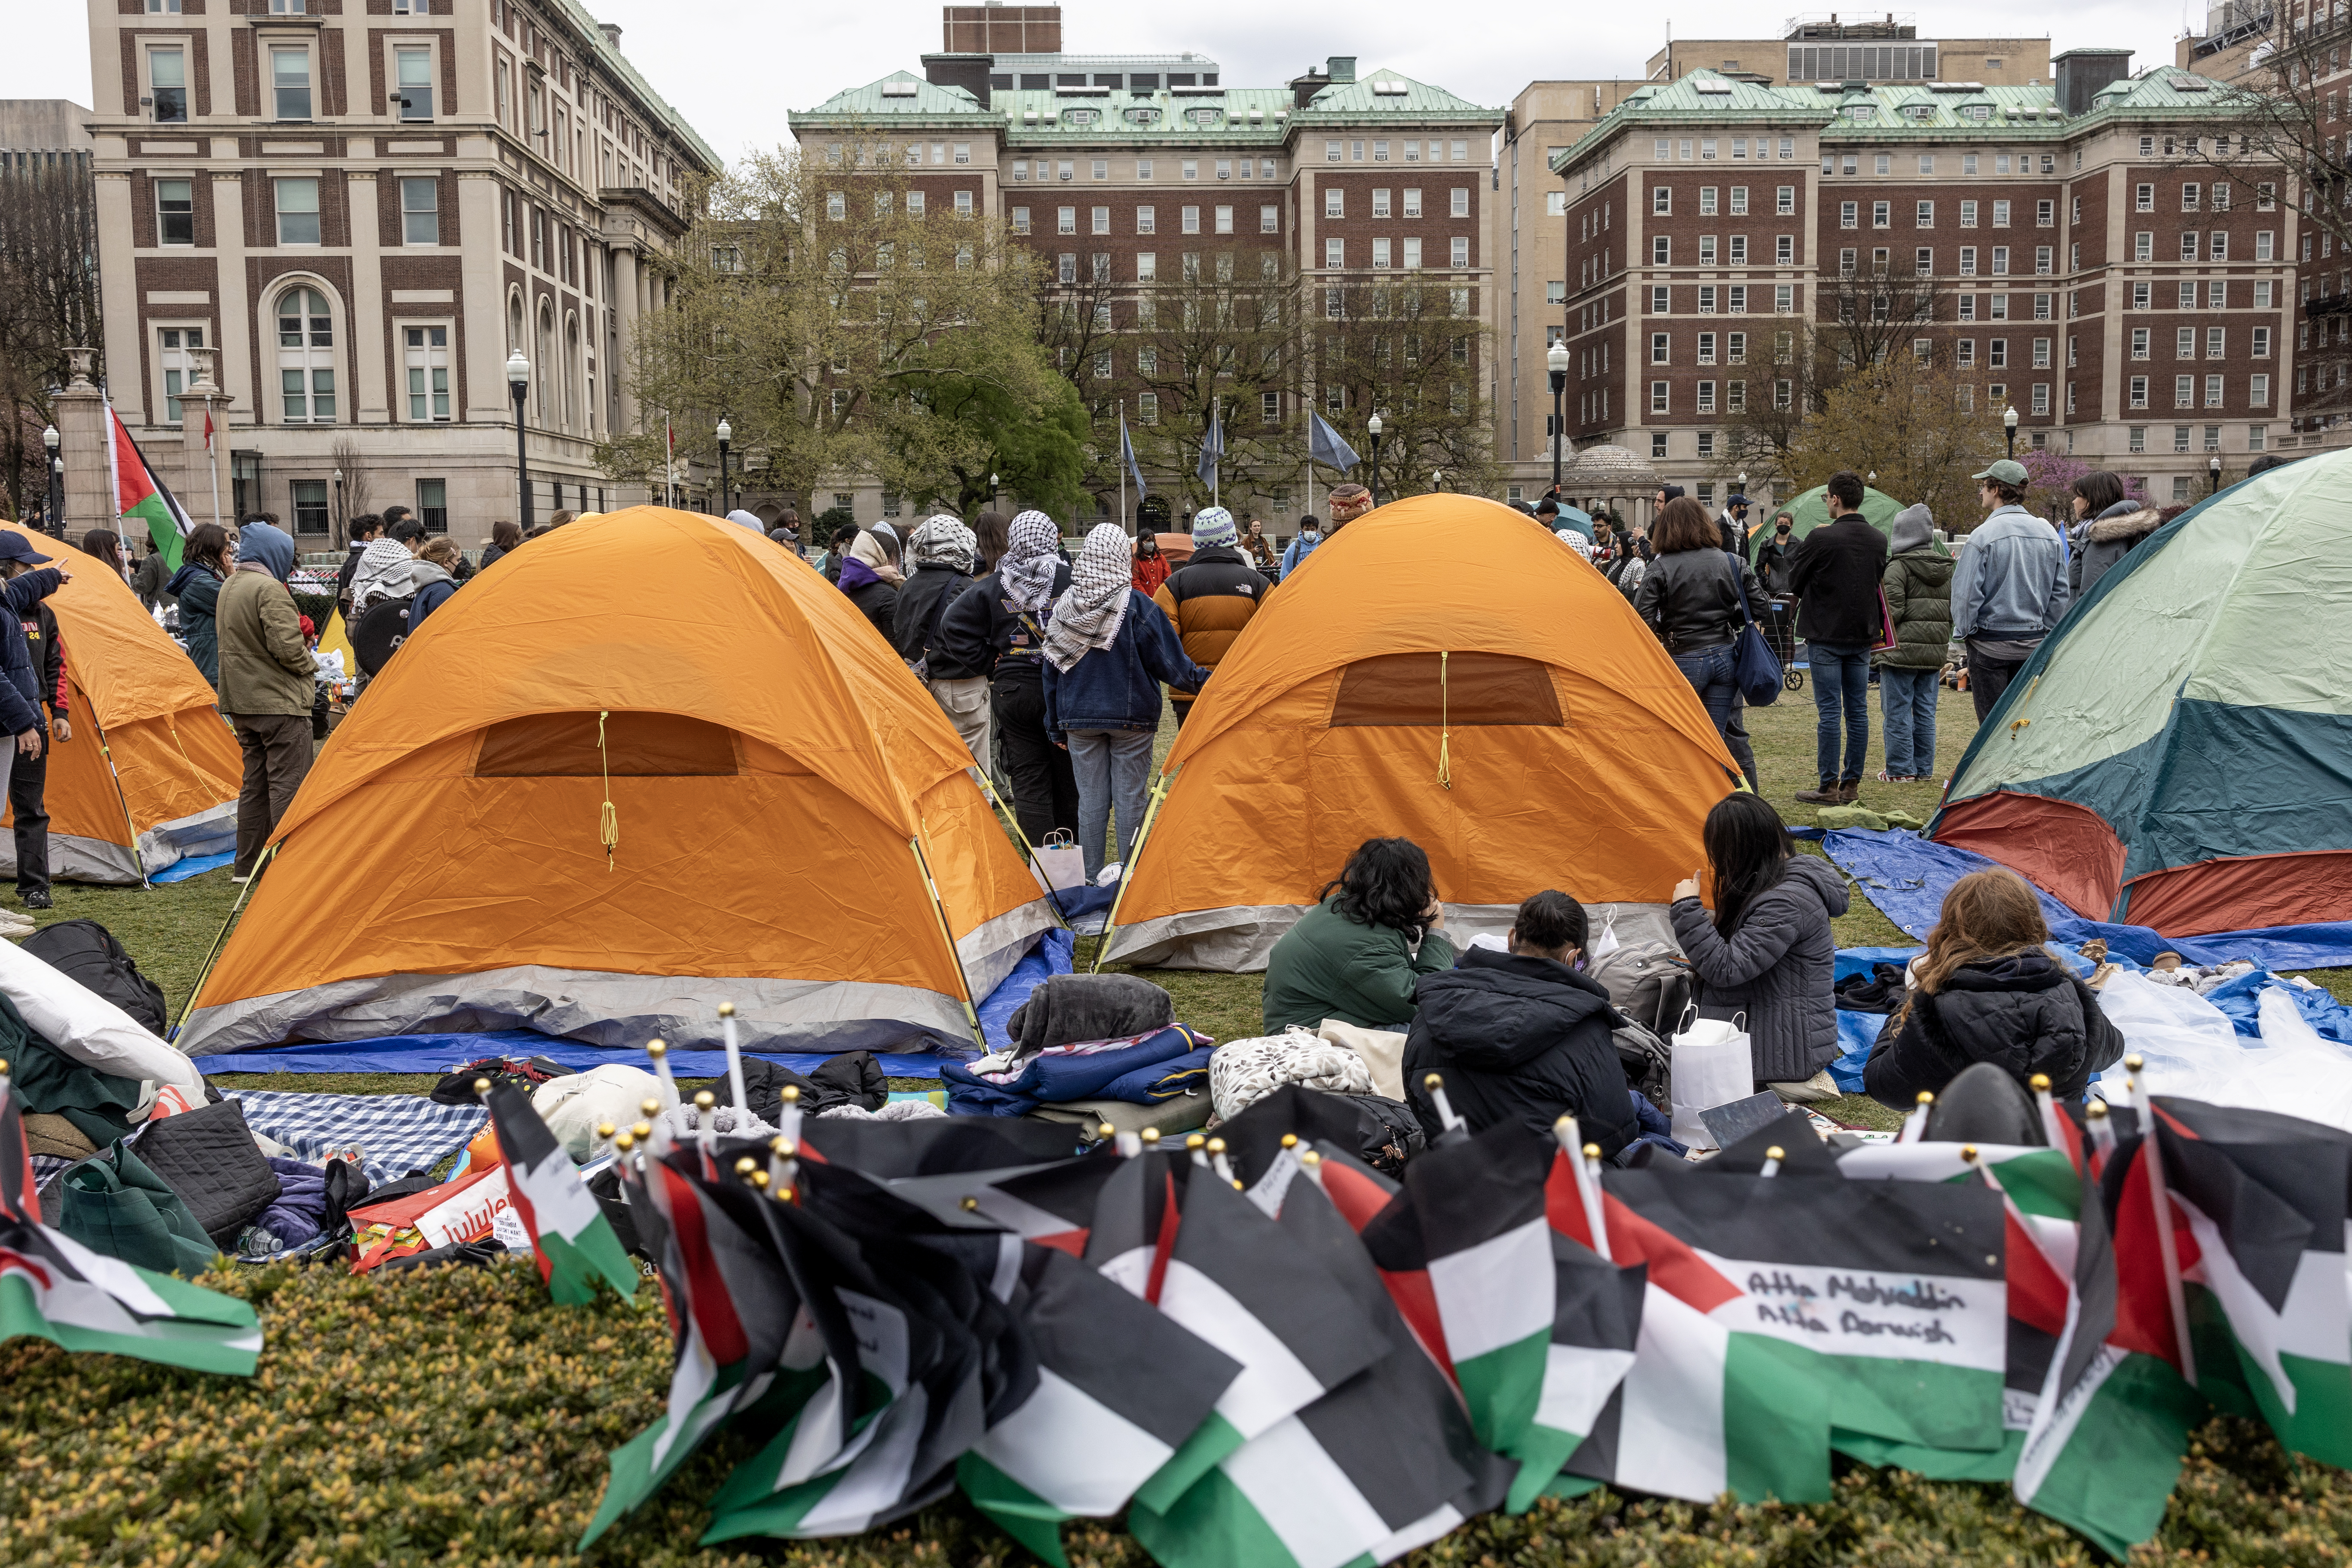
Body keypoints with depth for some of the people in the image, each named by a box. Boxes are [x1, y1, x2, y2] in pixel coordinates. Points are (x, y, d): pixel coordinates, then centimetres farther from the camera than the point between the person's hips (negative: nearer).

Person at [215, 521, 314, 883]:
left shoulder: (229, 588, 16)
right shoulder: (270, 589, -16)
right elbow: (286, 646, -23)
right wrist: (310, 666, -5)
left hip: (242, 703, 9)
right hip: (281, 703, -9)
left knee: (255, 783, 15)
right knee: (287, 785, -5)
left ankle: (247, 867, 19)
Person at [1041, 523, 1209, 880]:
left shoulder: (1064, 608, 1)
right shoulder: (1136, 606, -11)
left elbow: (1052, 670, 7)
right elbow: (1169, 660, -8)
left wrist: (1056, 725, 14)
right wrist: (1204, 680, 6)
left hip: (1079, 718, 3)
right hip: (1131, 717, -3)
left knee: (1090, 798, 9)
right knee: (1130, 797, 5)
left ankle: (1091, 877, 13)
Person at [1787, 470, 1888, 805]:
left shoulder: (1821, 538, -16)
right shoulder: (1879, 540, 4)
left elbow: (1794, 579, -5)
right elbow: (1879, 581, 14)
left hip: (1826, 636, -5)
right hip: (1862, 635, 6)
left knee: (1829, 711, -2)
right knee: (1858, 710, 10)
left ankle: (1829, 787, 0)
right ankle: (1852, 783, 15)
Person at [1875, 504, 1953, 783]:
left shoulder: (1898, 567, -12)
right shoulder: (1947, 568, 12)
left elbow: (1892, 611, -17)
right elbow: (1954, 610, 16)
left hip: (1901, 652, -7)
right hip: (1935, 653, 7)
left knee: (1898, 712, 0)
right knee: (1926, 712, 12)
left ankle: (1900, 770, 3)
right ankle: (1924, 769, 17)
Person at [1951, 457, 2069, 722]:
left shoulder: (1984, 535, -15)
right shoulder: (2049, 533, 5)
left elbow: (1966, 592, -13)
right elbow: (2060, 591, 10)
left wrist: (1963, 631, 1)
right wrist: (2046, 629, 18)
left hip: (1991, 644, -6)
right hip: (2034, 645, 6)